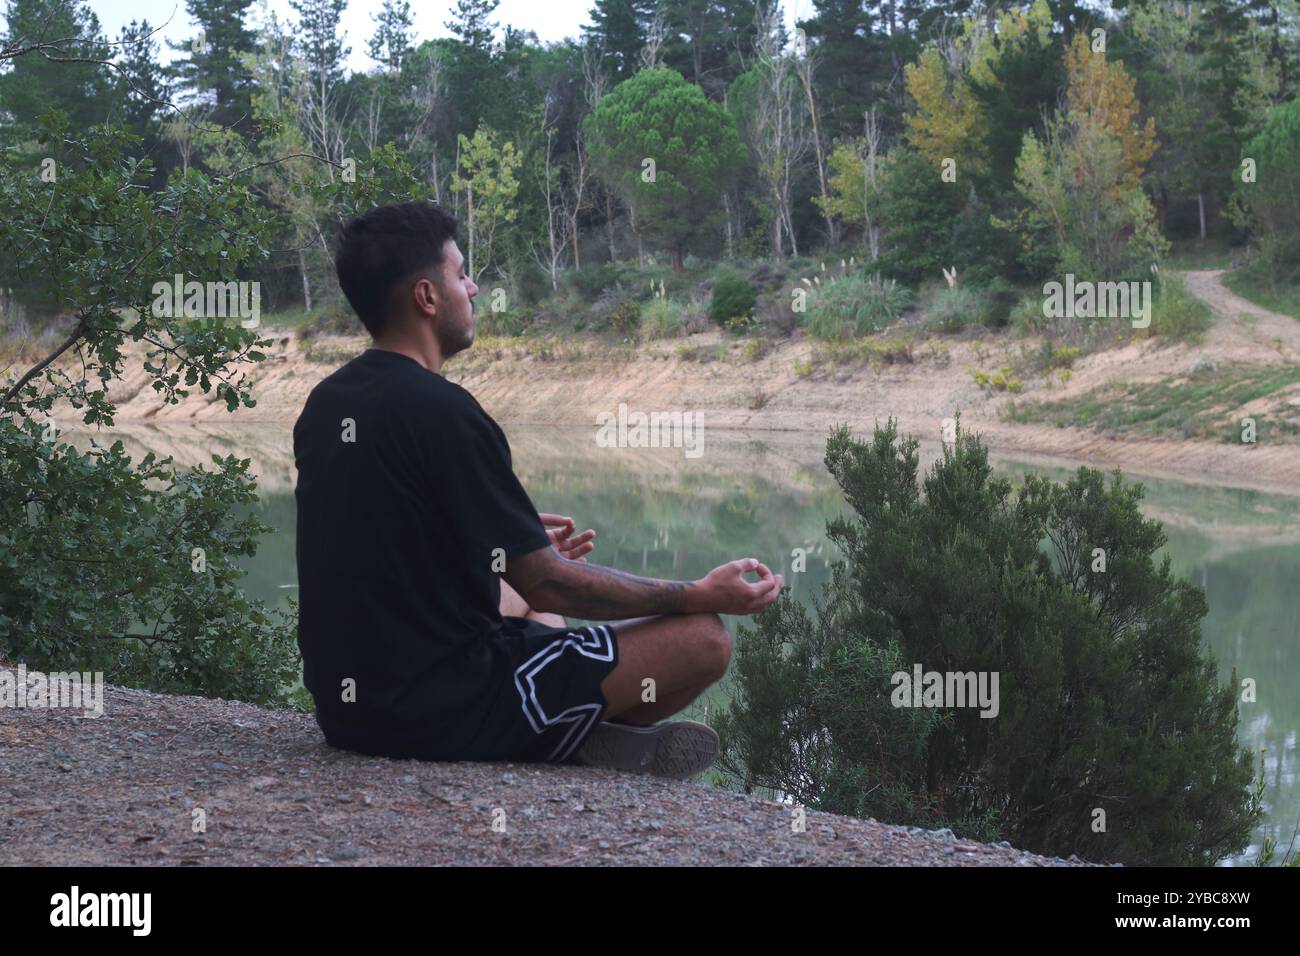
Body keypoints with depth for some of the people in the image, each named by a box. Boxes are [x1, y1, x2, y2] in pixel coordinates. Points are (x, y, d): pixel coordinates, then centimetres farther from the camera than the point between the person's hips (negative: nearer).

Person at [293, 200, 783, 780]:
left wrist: (520, 544, 31)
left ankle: (575, 739, 15)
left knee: (515, 599, 36)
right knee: (702, 638, -6)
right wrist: (700, 595, -5)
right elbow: (547, 586, -15)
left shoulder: (324, 405, 7)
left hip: (344, 709, 9)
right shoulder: (443, 412, -19)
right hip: (447, 718, -9)